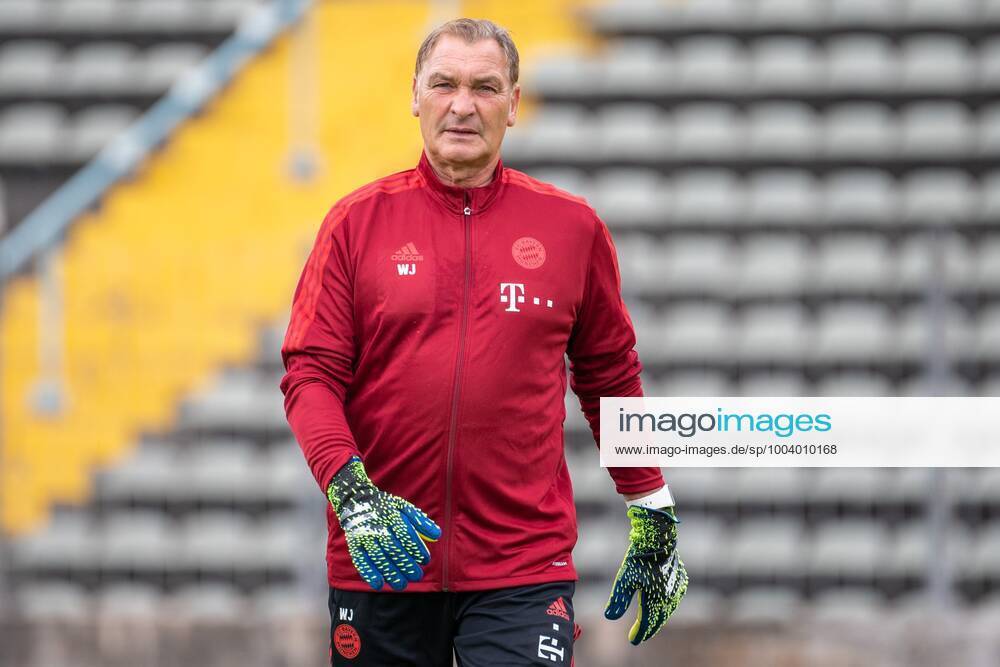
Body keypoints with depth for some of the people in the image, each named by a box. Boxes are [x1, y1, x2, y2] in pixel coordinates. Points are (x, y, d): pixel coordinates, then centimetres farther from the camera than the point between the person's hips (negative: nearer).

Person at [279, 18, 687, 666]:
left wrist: (654, 520, 14)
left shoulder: (572, 226, 6)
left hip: (525, 566, -1)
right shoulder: (358, 221, 4)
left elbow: (611, 380, 14)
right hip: (382, 563, 1)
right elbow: (311, 373, 0)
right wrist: (349, 488, -16)